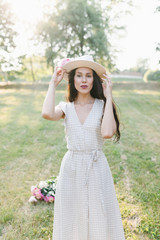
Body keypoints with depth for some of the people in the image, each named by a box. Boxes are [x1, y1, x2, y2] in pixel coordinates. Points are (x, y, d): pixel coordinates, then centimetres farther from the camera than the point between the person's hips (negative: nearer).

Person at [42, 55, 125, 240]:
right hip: (71, 168, 2)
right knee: (72, 217, 18)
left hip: (96, 168, -1)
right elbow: (47, 114, -26)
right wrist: (53, 84, -13)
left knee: (99, 217, 15)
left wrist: (108, 97, -18)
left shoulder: (102, 106, -6)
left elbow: (107, 133, -26)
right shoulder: (66, 107, -2)